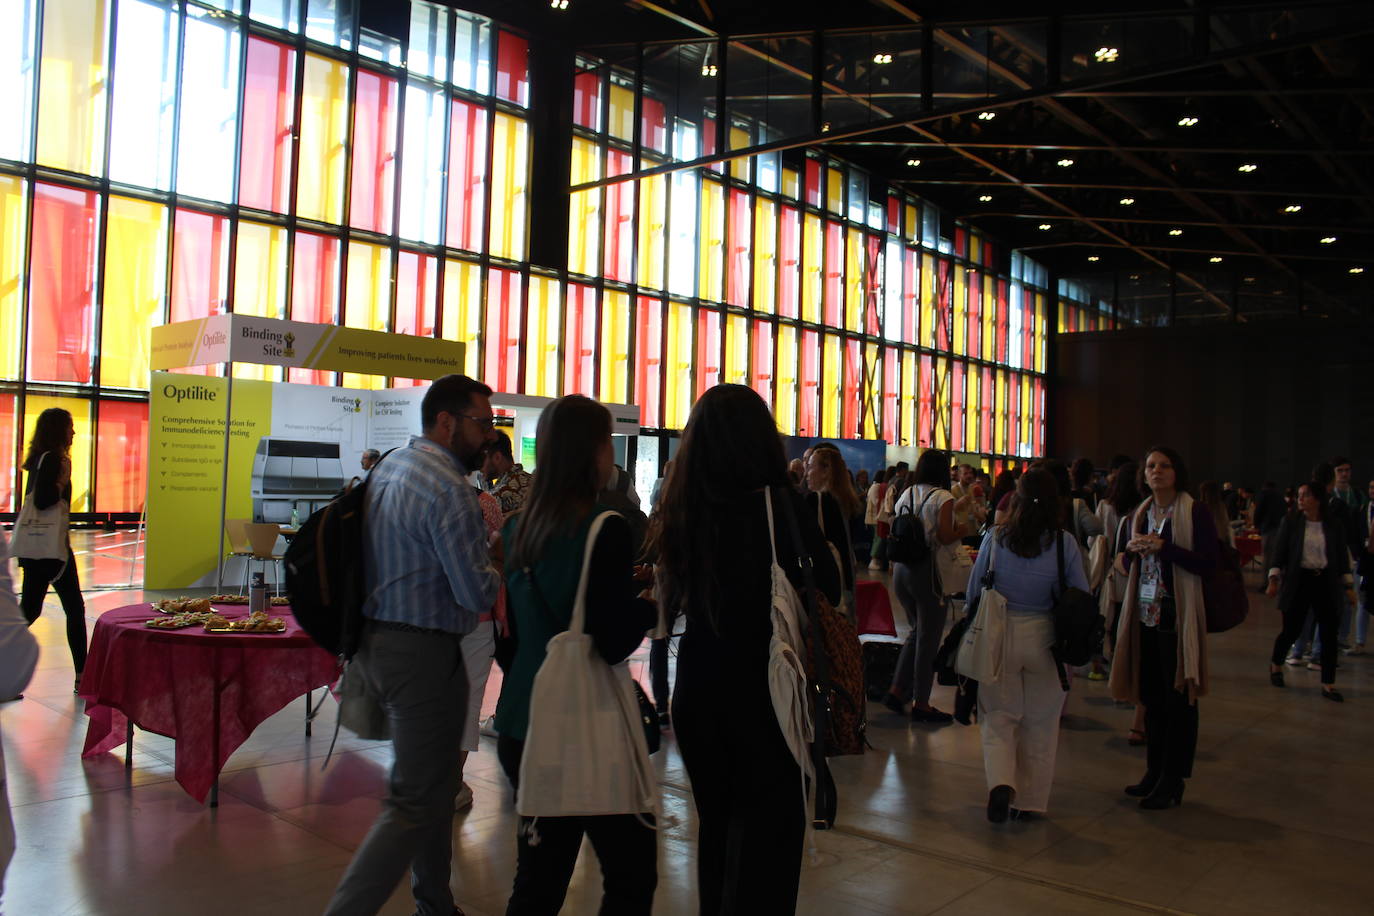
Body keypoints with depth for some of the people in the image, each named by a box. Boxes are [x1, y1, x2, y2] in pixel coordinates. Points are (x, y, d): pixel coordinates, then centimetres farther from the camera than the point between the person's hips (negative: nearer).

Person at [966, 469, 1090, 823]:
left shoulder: (995, 538, -7)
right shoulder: (1065, 543, -8)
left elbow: (974, 591, 0)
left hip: (999, 635, 0)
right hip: (1044, 639, 0)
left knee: (998, 718, 11)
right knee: (1040, 724, 14)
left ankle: (1000, 783, -10)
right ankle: (1029, 800, 22)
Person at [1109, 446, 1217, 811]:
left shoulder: (1195, 512, -6)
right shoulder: (1140, 514, 13)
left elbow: (1208, 563, -13)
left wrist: (1164, 548, -21)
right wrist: (1132, 551, -3)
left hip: (1178, 616, -6)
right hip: (1145, 614, 6)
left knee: (1178, 699, 0)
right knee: (1151, 696, 12)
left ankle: (1172, 780, 8)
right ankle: (1155, 771, 22)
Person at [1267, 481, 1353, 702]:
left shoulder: (1334, 525, 3)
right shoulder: (1291, 522, 0)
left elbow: (1342, 556, 8)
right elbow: (1280, 552, 0)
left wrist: (1349, 585, 5)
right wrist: (1274, 580, -7)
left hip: (1326, 584, 2)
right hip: (1298, 582, -1)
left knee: (1329, 634, 0)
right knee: (1291, 630, 3)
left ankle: (1328, 684, 8)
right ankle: (1276, 663, 31)